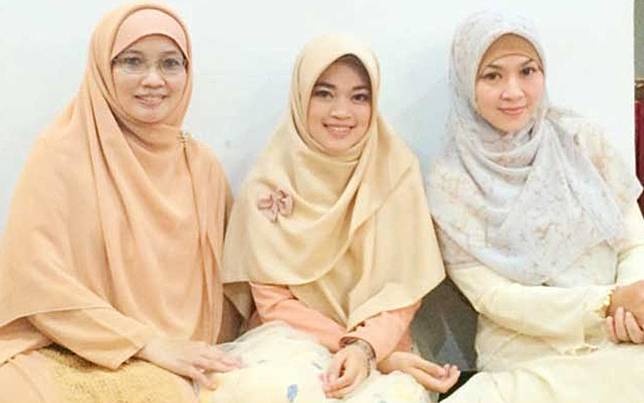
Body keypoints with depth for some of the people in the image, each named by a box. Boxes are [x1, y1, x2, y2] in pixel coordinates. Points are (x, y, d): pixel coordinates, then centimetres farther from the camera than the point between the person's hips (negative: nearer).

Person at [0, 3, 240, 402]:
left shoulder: (202, 165, 8)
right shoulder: (61, 154, -5)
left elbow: (220, 279, 15)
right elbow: (37, 278, -11)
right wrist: (147, 342, -16)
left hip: (174, 363, 3)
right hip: (67, 353, -3)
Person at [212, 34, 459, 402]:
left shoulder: (397, 171, -3)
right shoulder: (269, 183, -5)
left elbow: (404, 288, -3)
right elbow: (273, 299, -4)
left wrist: (365, 346, -21)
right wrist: (346, 342, -16)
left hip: (377, 341, 1)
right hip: (292, 337, 0)